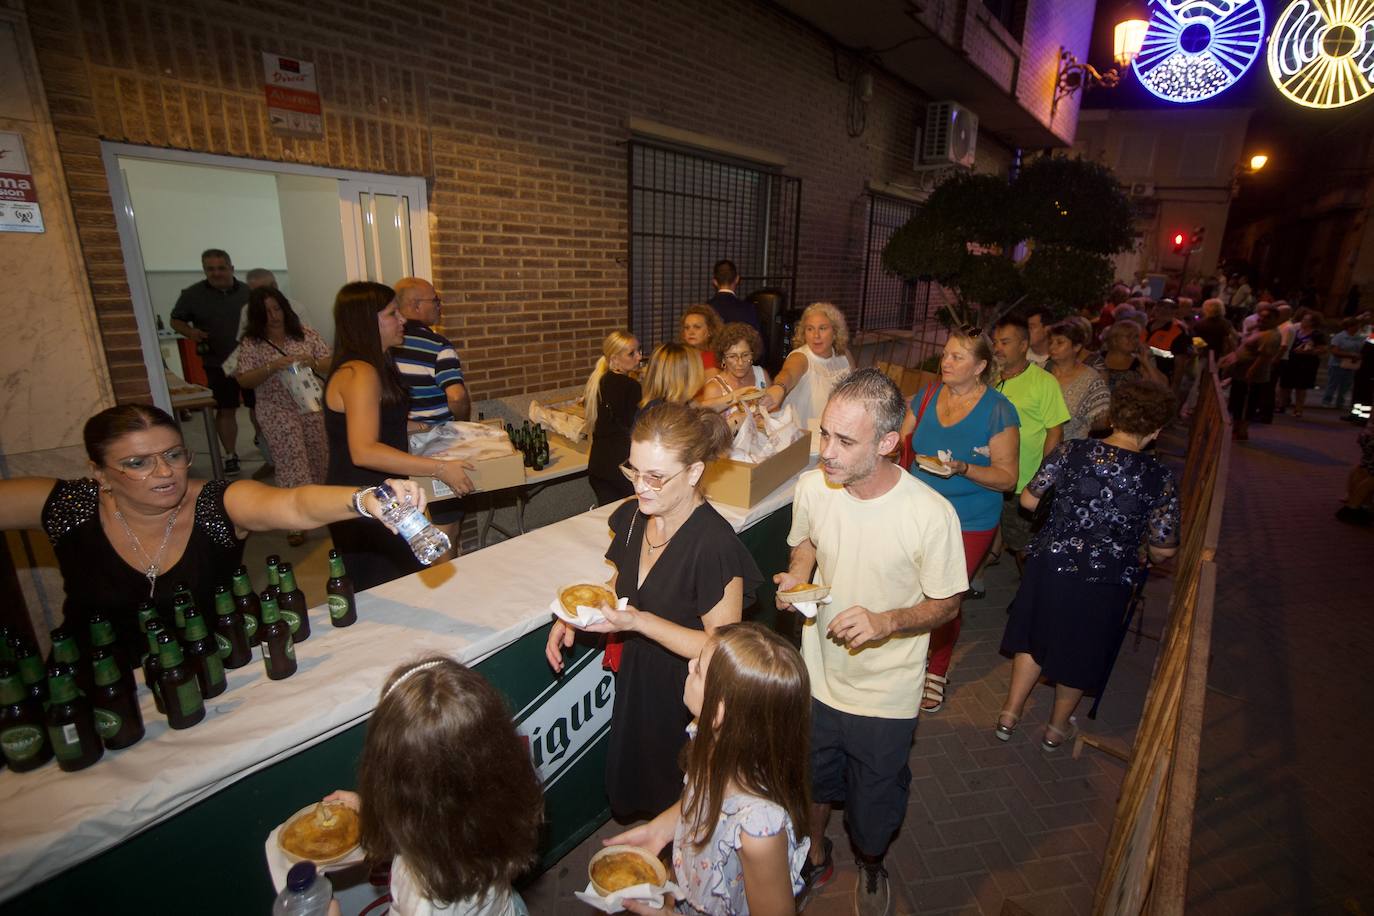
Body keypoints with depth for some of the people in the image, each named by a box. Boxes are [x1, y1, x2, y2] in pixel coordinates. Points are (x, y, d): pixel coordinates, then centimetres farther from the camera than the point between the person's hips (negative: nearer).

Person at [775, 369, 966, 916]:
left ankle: (870, 867, 58)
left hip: (885, 698, -3)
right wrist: (795, 580, -16)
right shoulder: (812, 486, -16)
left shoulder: (931, 515, -27)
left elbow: (946, 605, -13)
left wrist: (884, 622, -31)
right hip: (817, 678, 3)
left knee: (873, 808, 21)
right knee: (813, 782, 26)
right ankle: (816, 858, 59)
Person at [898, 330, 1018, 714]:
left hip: (968, 524, -3)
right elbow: (901, 445, 11)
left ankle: (937, 671, 33)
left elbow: (1007, 477, -11)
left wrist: (962, 468, -26)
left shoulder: (998, 411, -12)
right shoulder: (927, 395, 2)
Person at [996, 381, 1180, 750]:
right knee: (1080, 652, 20)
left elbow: (1028, 500, -5)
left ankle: (1010, 714, 32)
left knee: (1034, 636, 21)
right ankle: (1058, 727, 40)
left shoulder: (1071, 452, -11)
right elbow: (1163, 549, -7)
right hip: (1106, 582, -1)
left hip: (1050, 566, 1)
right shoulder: (1158, 479, -12)